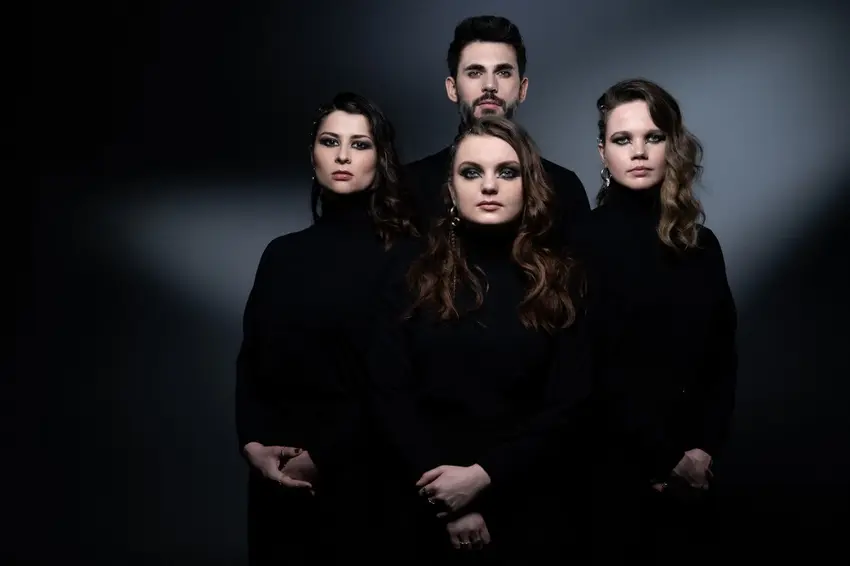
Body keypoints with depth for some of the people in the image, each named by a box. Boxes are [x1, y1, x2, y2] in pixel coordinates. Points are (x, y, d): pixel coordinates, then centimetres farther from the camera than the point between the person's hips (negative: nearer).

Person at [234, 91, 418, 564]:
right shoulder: (282, 254, 9)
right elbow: (251, 362, 8)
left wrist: (323, 456, -13)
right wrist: (254, 444, -7)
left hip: (359, 469, -4)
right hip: (280, 477, 4)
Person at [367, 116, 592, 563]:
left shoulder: (558, 281, 1)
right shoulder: (412, 281, 2)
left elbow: (568, 402, -4)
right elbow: (389, 396, -4)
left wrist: (483, 476, -16)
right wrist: (450, 504, -14)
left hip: (521, 509, 0)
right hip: (426, 510, 0)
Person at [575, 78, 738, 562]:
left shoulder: (700, 245, 5)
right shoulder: (583, 244, -8)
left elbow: (722, 357, 5)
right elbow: (591, 371, -10)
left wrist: (703, 449, -8)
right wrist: (665, 459, -9)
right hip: (611, 464, -4)